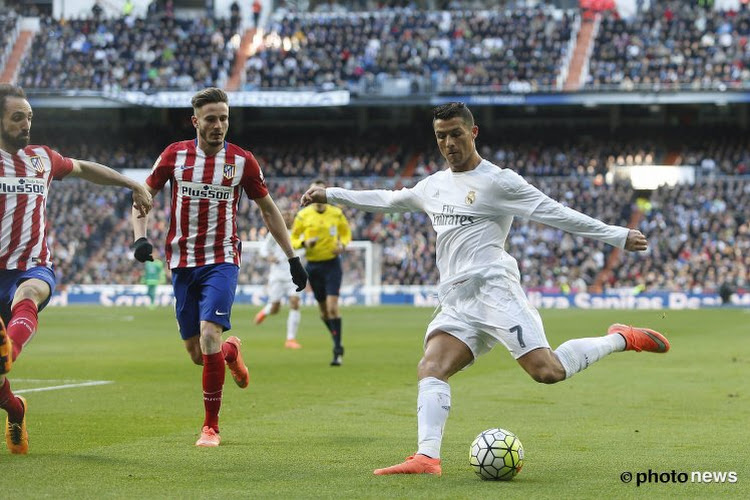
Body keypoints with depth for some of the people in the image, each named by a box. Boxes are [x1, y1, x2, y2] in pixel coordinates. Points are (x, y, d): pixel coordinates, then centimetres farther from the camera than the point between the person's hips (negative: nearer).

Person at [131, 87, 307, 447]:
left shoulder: (241, 160, -1)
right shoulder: (175, 155, 1)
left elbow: (268, 208, 9)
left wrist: (292, 259, 9)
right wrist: (140, 237, -8)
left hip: (221, 260, -2)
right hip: (182, 262, 2)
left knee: (209, 334, -21)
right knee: (197, 354, 4)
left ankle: (211, 426, -10)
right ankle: (231, 352, 43)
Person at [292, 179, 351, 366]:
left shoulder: (336, 213, -2)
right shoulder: (303, 215, -2)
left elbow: (346, 232, 14)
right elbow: (293, 238, 6)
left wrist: (343, 245, -6)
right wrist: (304, 243, -15)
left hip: (332, 263, -2)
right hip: (313, 265, 2)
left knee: (332, 307, -14)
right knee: (323, 309, 8)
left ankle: (338, 350, -10)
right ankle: (337, 339, 30)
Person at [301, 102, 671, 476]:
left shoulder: (498, 181, 0)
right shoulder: (433, 185, 22)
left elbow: (557, 214, -3)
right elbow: (387, 200, 38)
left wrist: (619, 237, -9)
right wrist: (330, 195, 40)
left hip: (492, 287, -7)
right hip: (456, 304, 7)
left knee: (547, 371, -20)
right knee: (430, 370, -16)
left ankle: (621, 339, 1)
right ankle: (427, 457, -28)